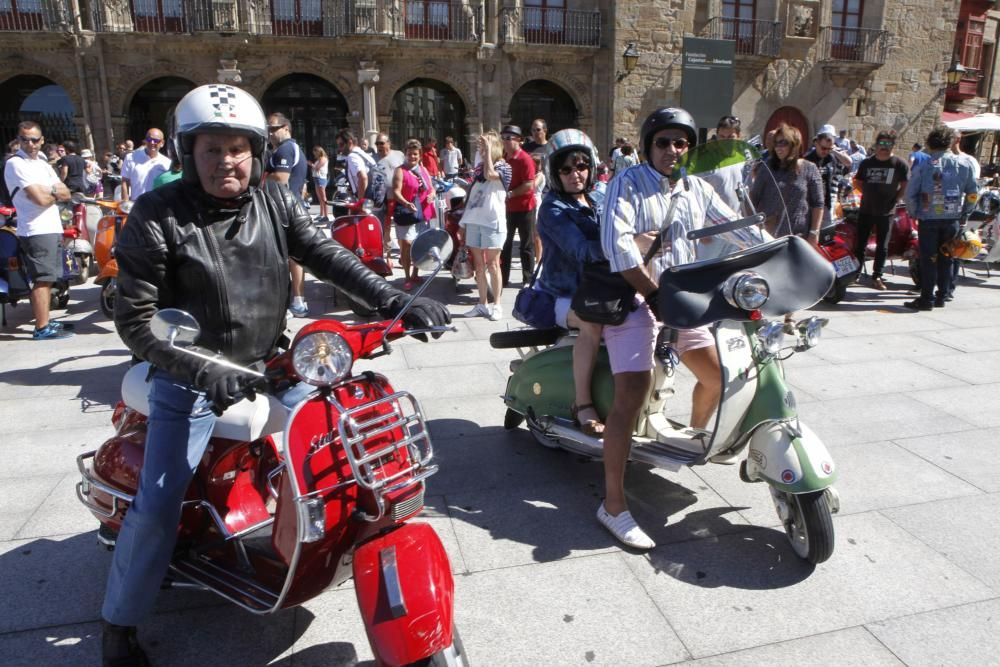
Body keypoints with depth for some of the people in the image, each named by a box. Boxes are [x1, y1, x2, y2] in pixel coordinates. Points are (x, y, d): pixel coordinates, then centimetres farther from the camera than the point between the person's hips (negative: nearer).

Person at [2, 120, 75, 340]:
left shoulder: (41, 161, 17)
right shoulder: (15, 164, -9)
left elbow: (66, 193, 11)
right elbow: (41, 199, -17)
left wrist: (49, 191, -8)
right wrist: (57, 192, 2)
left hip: (52, 229, 9)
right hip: (36, 231, -9)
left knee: (48, 278, 14)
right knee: (42, 279, -9)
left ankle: (46, 321, 23)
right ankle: (42, 328, -7)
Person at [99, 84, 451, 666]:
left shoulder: (276, 202, -1)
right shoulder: (159, 216, -13)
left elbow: (329, 257, -7)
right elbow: (134, 318, -14)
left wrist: (397, 302, -21)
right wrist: (201, 371, -27)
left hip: (268, 367, 4)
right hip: (192, 379, -4)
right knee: (158, 502, -6)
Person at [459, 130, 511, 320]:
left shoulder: (503, 167, -2)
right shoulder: (478, 168, 15)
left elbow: (490, 175, -26)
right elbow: (470, 196, 17)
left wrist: (488, 150, -15)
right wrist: (462, 223, 14)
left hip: (492, 222, -6)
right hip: (474, 221, 6)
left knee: (492, 265, -2)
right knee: (478, 265, 8)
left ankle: (496, 305, 6)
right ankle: (482, 304, 15)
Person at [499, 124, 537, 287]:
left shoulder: (525, 159, -15)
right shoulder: (503, 158, 7)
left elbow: (529, 185, -22)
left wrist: (509, 194, -23)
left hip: (525, 208, -7)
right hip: (508, 207, 7)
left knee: (526, 245, 5)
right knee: (505, 243, 11)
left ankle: (528, 278, 16)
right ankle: (503, 278, 20)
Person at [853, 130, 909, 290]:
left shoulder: (899, 164, -2)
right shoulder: (866, 163, 4)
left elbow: (905, 186, 3)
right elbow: (859, 181, 14)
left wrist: (895, 201, -5)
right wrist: (867, 194, 2)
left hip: (886, 211, -1)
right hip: (866, 209, 2)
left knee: (882, 245, 4)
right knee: (860, 242, 4)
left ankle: (877, 276, 13)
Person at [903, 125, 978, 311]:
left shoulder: (923, 166, -8)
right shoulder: (964, 165, 3)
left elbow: (910, 193, -9)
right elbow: (972, 193, 8)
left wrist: (913, 213, 4)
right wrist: (964, 213, 17)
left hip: (929, 219, -3)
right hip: (952, 220, 3)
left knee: (928, 259, 1)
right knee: (946, 259, 12)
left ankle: (927, 299, 2)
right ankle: (941, 297, 17)